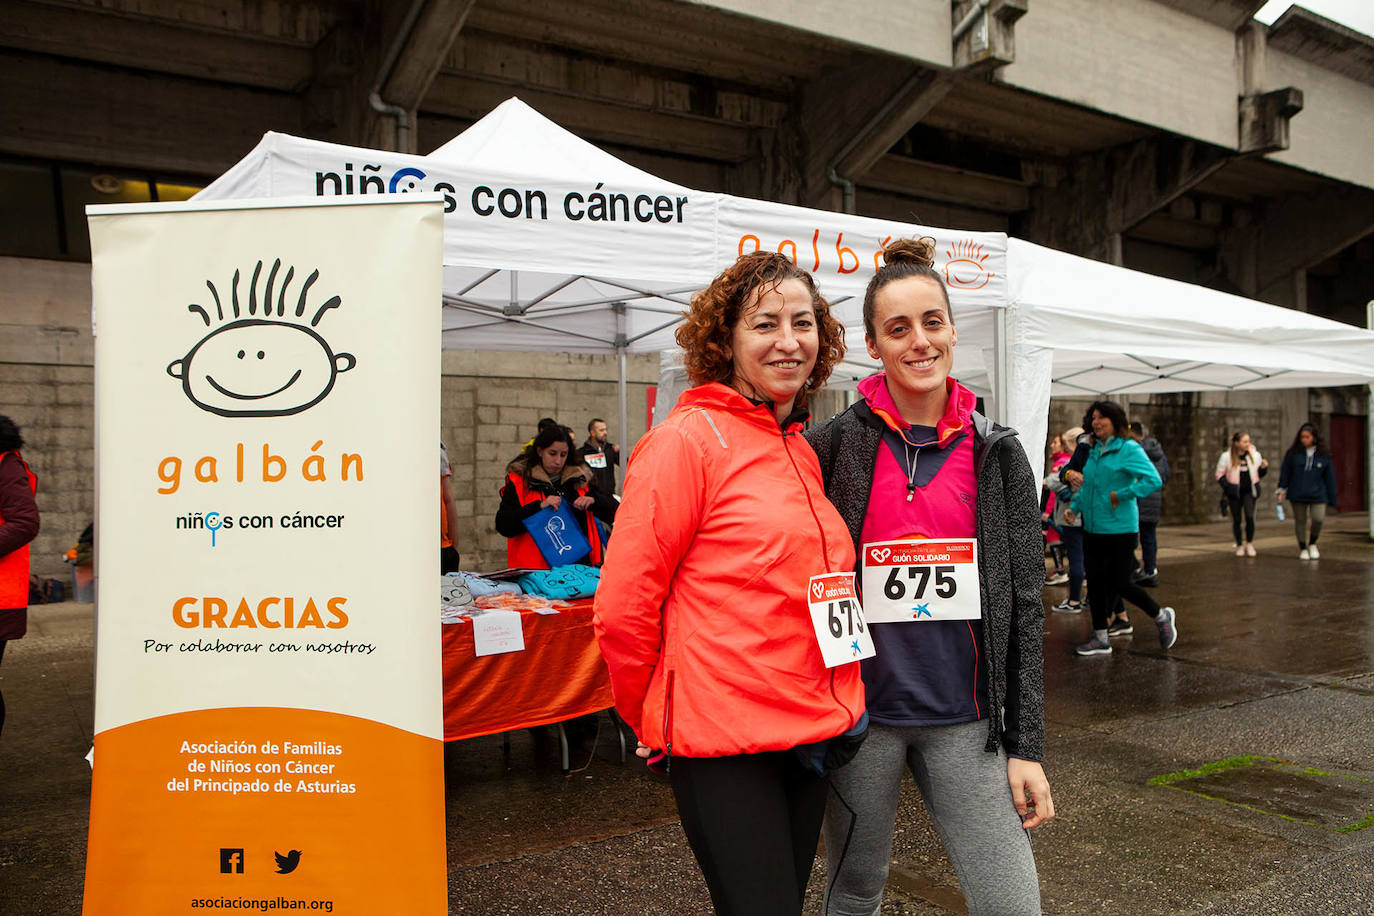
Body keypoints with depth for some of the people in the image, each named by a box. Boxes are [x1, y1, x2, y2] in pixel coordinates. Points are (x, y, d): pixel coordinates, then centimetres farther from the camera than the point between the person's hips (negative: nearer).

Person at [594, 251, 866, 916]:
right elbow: (623, 607, -13)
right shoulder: (688, 440, -14)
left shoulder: (802, 451, 10)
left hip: (813, 731, 8)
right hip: (723, 742, -8)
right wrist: (652, 719, -2)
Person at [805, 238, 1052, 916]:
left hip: (965, 719, 1)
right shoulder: (835, 443, -3)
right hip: (861, 711, 0)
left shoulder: (997, 453, 1)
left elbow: (1024, 605, 2)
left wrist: (1025, 745, -1)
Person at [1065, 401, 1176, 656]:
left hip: (1120, 528, -7)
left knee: (1120, 583, -3)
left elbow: (1153, 480, -20)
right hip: (1092, 528, 7)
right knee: (1095, 582, 8)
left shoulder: (1129, 449, -10)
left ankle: (1161, 616, 23)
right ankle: (1100, 639, 17)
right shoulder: (1093, 452, 11)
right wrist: (1075, 506, 8)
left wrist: (1120, 495, -20)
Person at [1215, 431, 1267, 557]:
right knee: (1236, 519, 6)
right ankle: (1239, 545, 21)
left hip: (1249, 491, 1)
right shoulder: (1226, 457, -3)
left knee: (1250, 516, -13)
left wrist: (1264, 467, -6)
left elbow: (1259, 473, 15)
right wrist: (1227, 486, -11)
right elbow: (1220, 475, 3)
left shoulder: (1255, 455, 4)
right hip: (1234, 493, -1)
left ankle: (1249, 543, 7)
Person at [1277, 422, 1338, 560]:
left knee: (1318, 519, -13)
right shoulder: (1293, 453, 0)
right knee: (1300, 521, 5)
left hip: (1318, 495, 0)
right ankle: (1303, 549, 20)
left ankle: (1312, 544, 13)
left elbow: (1329, 478, 6)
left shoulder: (1323, 455, 2)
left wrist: (1332, 499, 5)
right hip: (1297, 495, 0)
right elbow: (1285, 471, 4)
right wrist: (1282, 489, -5)